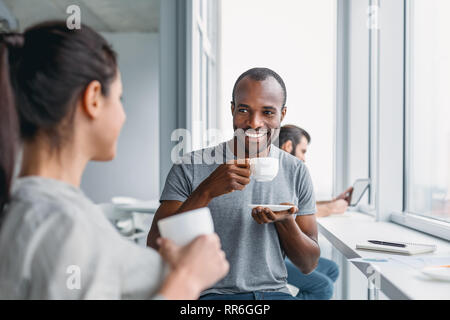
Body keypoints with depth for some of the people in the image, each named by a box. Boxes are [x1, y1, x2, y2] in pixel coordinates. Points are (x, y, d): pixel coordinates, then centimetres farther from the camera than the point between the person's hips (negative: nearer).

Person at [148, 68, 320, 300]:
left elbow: (309, 265, 9)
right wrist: (206, 191, -20)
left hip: (276, 291, 4)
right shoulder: (191, 168, -2)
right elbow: (155, 249, -9)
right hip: (212, 293, -3)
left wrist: (285, 221, -11)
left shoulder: (296, 172, 7)